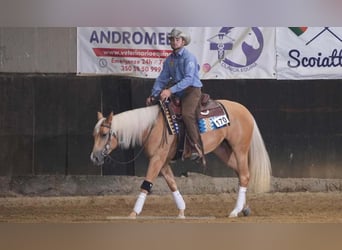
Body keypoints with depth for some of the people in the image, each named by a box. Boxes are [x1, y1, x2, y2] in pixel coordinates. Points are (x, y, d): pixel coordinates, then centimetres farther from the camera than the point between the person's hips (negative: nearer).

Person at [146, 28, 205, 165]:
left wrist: (171, 90, -30)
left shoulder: (188, 57, -11)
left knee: (187, 114, -31)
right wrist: (153, 95, 0)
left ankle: (197, 150, -34)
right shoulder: (169, 59, 12)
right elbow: (162, 79, 14)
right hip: (177, 91, 9)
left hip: (192, 89, -9)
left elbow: (189, 78, -22)